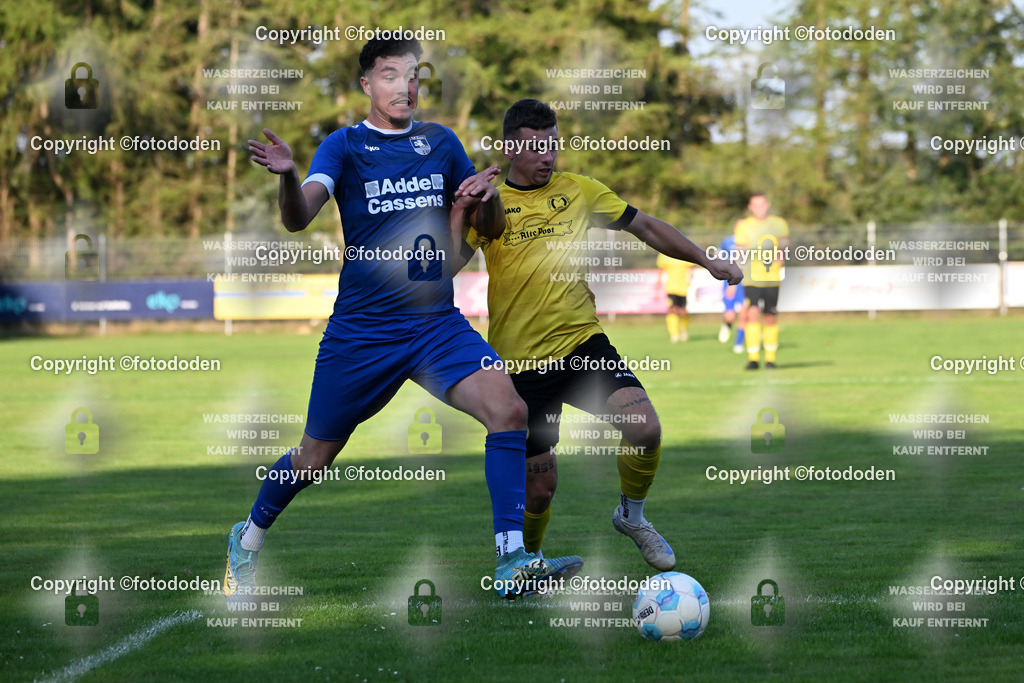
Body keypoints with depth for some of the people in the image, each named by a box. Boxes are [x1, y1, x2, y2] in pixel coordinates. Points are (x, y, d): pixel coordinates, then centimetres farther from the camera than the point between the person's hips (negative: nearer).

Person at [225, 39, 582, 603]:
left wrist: (487, 197, -8)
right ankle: (248, 540, 36)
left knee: (508, 409, -21)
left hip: (438, 323, 3)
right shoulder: (344, 146, -3)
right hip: (361, 331, -3)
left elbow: (489, 230, 15)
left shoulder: (442, 143, 9)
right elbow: (298, 218, -18)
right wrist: (287, 177, -40)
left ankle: (512, 562, -21)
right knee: (314, 458, 7)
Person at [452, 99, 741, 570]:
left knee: (645, 428, -21)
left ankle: (631, 515, 8)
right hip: (520, 362, -2)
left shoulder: (577, 190, 8)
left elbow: (644, 226, 16)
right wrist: (462, 210, -21)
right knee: (539, 484, 0)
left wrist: (707, 262, 11)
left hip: (582, 343, 2)